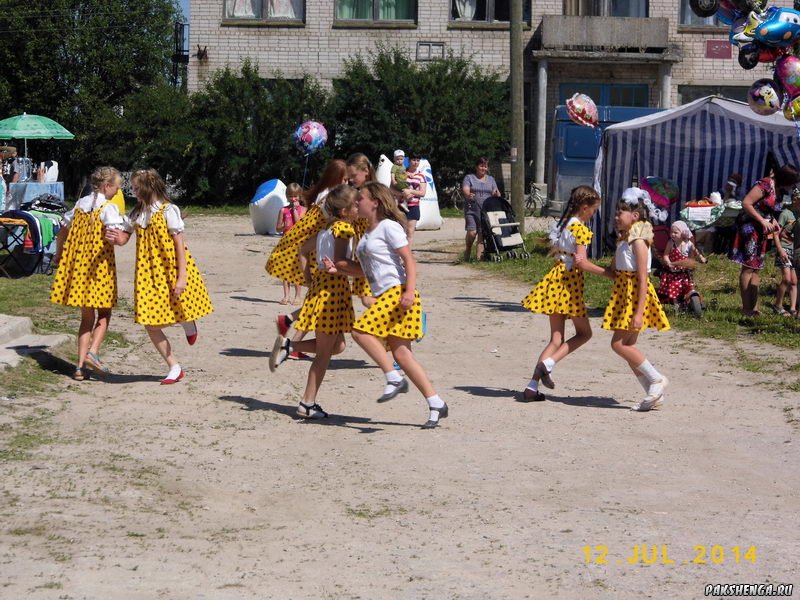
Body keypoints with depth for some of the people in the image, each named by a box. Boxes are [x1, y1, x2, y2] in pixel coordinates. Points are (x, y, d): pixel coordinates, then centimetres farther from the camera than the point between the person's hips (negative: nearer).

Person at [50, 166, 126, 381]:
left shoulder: (80, 204, 9)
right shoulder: (109, 208, -10)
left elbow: (62, 232, 16)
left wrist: (58, 255, 31)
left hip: (77, 264, 6)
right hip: (100, 265, -6)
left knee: (87, 316, 13)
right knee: (104, 314, 10)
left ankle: (80, 366, 5)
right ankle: (93, 352, -13)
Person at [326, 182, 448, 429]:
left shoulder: (388, 226, -6)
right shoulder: (367, 233, 21)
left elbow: (409, 260, -12)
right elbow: (364, 269, 28)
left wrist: (410, 291, -23)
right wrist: (338, 267, 13)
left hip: (397, 292, -9)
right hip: (384, 296, 9)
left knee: (361, 330, -20)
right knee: (401, 354, 2)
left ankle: (394, 378, -14)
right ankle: (436, 404, 3)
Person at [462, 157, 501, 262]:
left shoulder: (491, 179, 19)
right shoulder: (469, 178, 8)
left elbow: (496, 192, 10)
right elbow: (465, 189, -8)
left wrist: (496, 193, -15)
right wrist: (468, 195, -32)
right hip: (471, 210, -3)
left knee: (482, 233, -6)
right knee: (472, 232, -14)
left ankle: (480, 255, -8)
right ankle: (468, 251, 9)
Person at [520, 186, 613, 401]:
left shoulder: (561, 224, 11)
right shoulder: (581, 229, -13)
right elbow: (581, 262, -21)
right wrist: (607, 273, -17)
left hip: (556, 277, 8)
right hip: (570, 281, -8)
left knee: (556, 339, 10)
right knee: (584, 333, 10)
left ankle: (532, 386, 1)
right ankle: (548, 363, -10)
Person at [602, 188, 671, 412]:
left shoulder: (638, 241, -16)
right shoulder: (624, 239, 13)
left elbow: (642, 280, -20)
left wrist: (638, 312, -24)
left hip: (635, 294, -10)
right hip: (623, 293, 10)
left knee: (619, 343, -12)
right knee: (627, 346, 8)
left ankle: (657, 379, -2)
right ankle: (654, 394, 13)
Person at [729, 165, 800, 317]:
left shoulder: (777, 190, 12)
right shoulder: (765, 185, -15)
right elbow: (746, 203, -20)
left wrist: (773, 221, 4)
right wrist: (763, 221, -20)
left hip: (761, 232, 10)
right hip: (750, 228, -10)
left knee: (757, 269, 9)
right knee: (748, 267, -8)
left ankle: (754, 307, 12)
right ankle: (746, 308, -7)